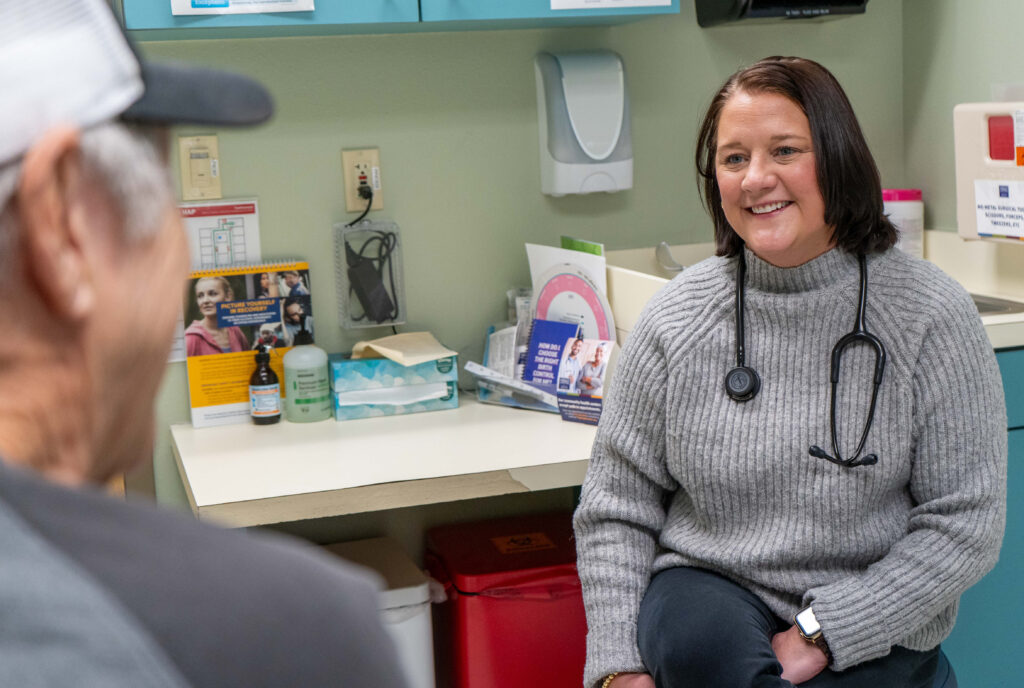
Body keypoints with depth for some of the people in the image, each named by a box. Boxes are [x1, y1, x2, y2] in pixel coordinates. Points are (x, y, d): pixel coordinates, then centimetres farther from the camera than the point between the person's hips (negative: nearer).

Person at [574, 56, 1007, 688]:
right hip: (710, 590, 1)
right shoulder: (676, 318, -1)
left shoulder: (930, 315, -6)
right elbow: (615, 508, 3)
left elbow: (966, 522, -6)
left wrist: (822, 634, -14)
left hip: (870, 629, -1)